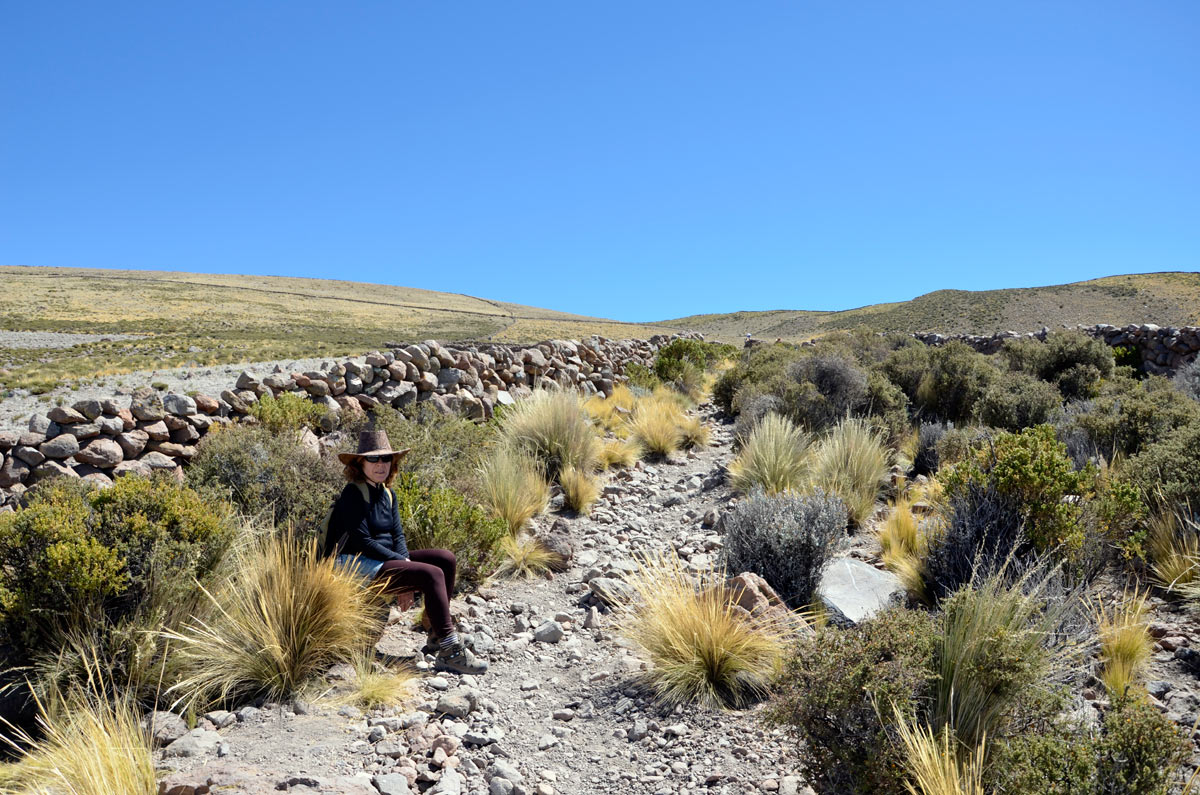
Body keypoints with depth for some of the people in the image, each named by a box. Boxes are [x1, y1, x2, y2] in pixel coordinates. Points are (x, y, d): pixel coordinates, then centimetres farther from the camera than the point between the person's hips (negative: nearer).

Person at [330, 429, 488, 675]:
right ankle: (449, 652, -23)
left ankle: (437, 632, 2)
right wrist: (402, 564, -16)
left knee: (446, 558, -5)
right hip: (358, 565, -9)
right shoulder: (353, 494, -12)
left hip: (386, 560, 9)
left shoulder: (387, 494, 13)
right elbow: (363, 542, -17)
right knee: (432, 574, -23)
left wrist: (404, 560, -9)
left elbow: (397, 535, 11)